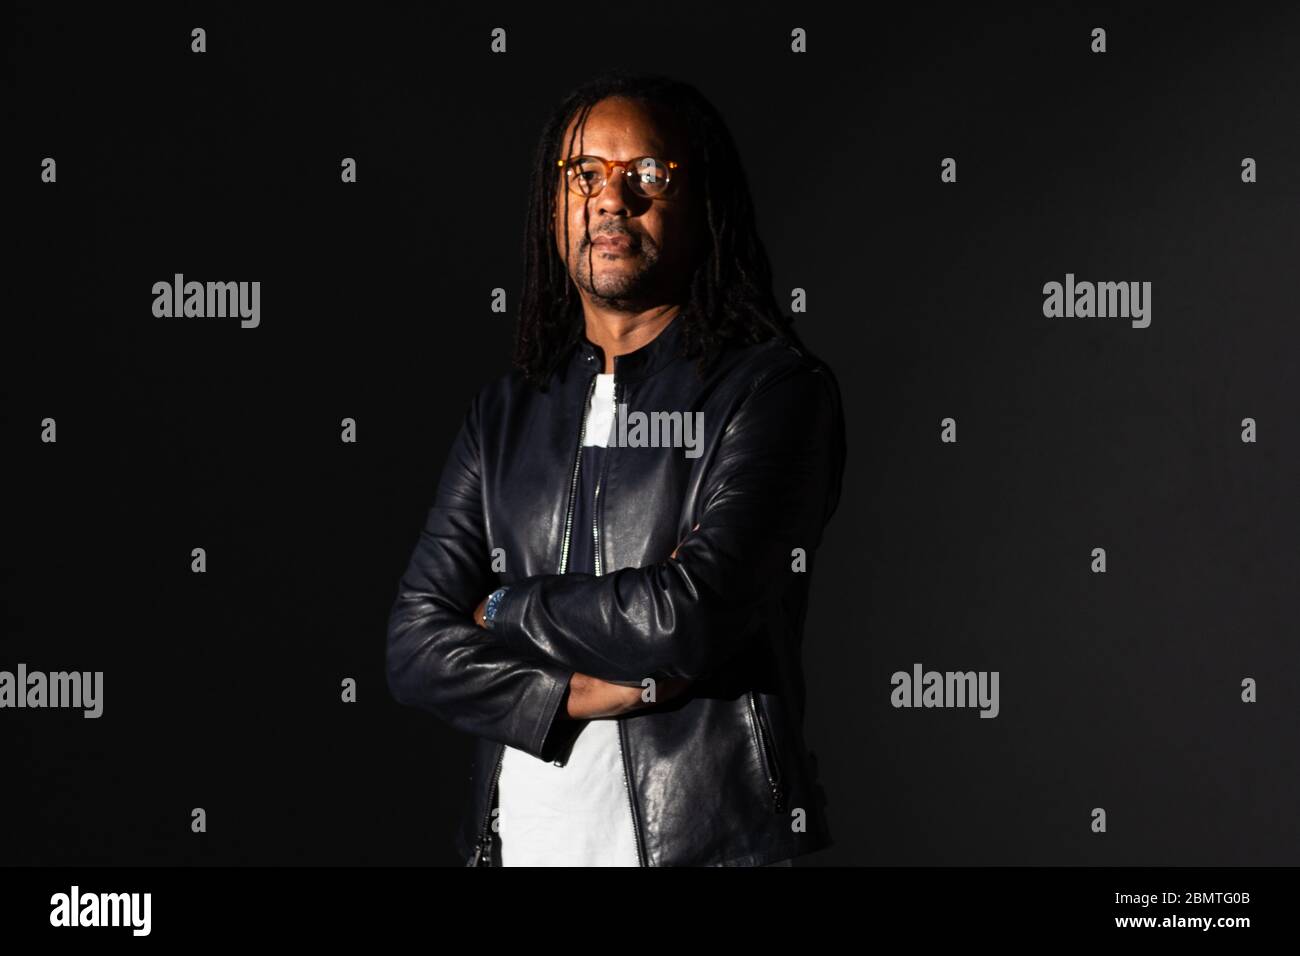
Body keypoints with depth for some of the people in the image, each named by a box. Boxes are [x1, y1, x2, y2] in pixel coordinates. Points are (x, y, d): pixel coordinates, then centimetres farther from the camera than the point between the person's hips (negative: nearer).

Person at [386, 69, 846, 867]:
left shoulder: (775, 390, -7)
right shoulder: (507, 414, 9)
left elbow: (687, 619, -20)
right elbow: (417, 648, 2)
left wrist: (505, 611, -5)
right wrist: (583, 692, -14)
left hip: (707, 839, -4)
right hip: (521, 838, 4)